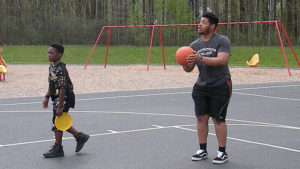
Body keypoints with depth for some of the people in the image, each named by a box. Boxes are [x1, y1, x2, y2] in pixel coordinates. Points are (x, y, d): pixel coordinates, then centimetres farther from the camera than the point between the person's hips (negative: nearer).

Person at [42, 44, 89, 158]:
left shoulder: (61, 70, -22)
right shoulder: (51, 67, 7)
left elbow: (63, 90, -24)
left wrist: (60, 107, -25)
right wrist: (47, 97, 17)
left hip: (64, 98, -10)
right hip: (56, 98, 10)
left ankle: (58, 148, 11)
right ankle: (80, 137, 30)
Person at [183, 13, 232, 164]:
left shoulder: (222, 41, -9)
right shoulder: (194, 45, 7)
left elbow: (222, 60, -24)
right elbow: (189, 69, 7)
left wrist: (201, 58, -34)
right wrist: (185, 64, -17)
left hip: (220, 86, -5)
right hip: (201, 86, 5)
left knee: (218, 119, -4)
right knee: (201, 117, 3)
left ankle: (222, 152, 6)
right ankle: (202, 150, 14)